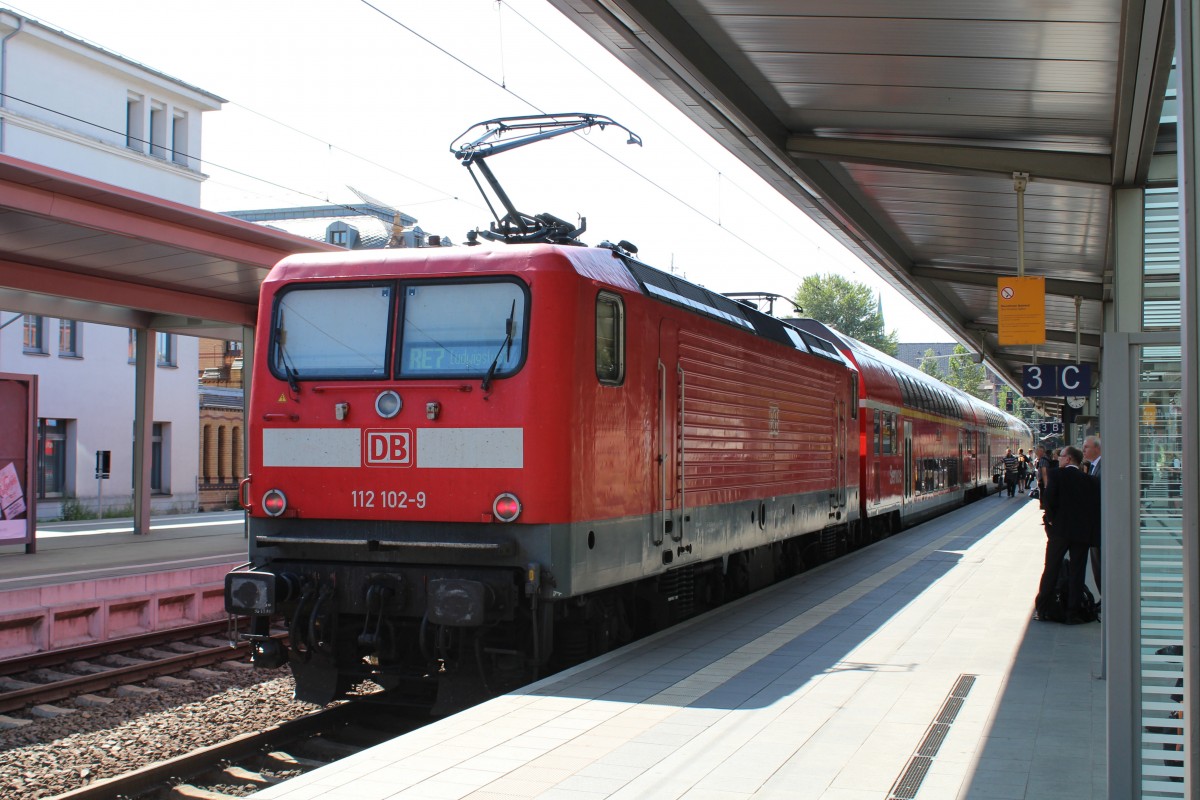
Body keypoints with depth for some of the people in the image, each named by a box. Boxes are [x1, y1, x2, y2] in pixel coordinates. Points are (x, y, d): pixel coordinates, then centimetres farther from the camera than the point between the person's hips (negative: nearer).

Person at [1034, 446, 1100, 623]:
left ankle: (1042, 609, 9)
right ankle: (1072, 613, 5)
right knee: (1077, 572, 6)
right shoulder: (1091, 480, 7)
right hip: (1083, 532, 2)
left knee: (1051, 570, 7)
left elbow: (1048, 500, -14)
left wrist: (1051, 519, 0)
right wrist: (1092, 531, 10)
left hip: (1060, 529, -2)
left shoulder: (1057, 475, -3)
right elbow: (1097, 506, 3)